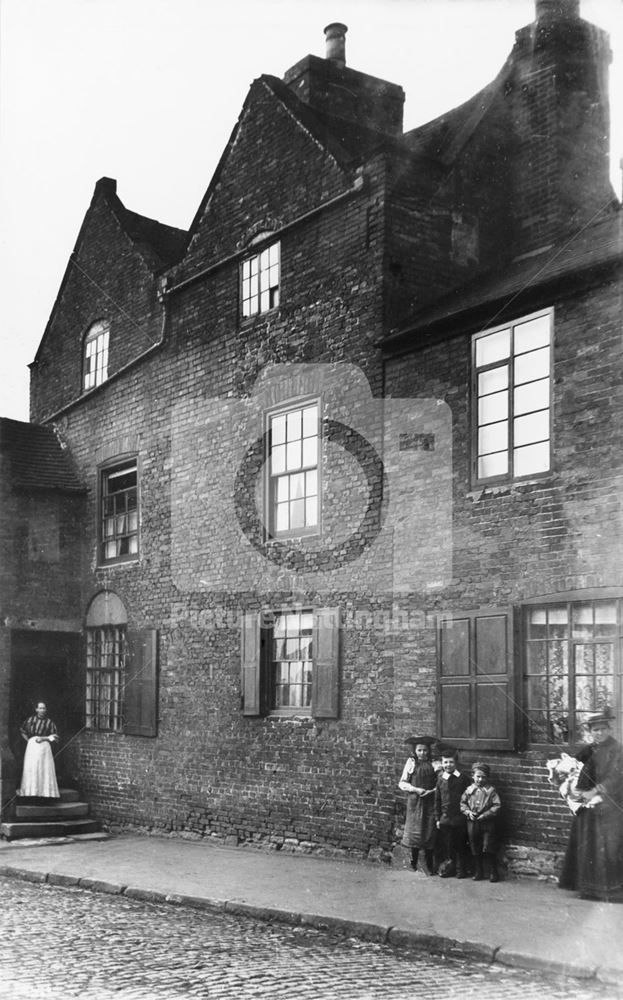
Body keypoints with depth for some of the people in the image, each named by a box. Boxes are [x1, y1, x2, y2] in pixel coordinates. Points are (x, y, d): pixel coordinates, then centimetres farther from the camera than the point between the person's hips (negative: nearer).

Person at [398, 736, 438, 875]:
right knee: (415, 831, -1)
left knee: (430, 831, -1)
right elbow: (402, 783, 3)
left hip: (430, 800, 1)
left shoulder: (433, 764, 4)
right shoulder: (411, 763, 3)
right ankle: (413, 862, 14)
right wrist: (416, 789, -10)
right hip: (415, 801, -1)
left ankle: (430, 866, 7)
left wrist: (431, 791, -10)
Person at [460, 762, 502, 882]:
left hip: (487, 823, -3)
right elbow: (463, 803, 9)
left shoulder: (490, 790, -4)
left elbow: (497, 805, -8)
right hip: (472, 823, 3)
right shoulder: (469, 789, 5)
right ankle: (479, 872, 23)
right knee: (475, 850, 11)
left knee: (488, 849, -5)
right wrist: (468, 812, -8)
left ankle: (493, 872, 8)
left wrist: (485, 815, -15)